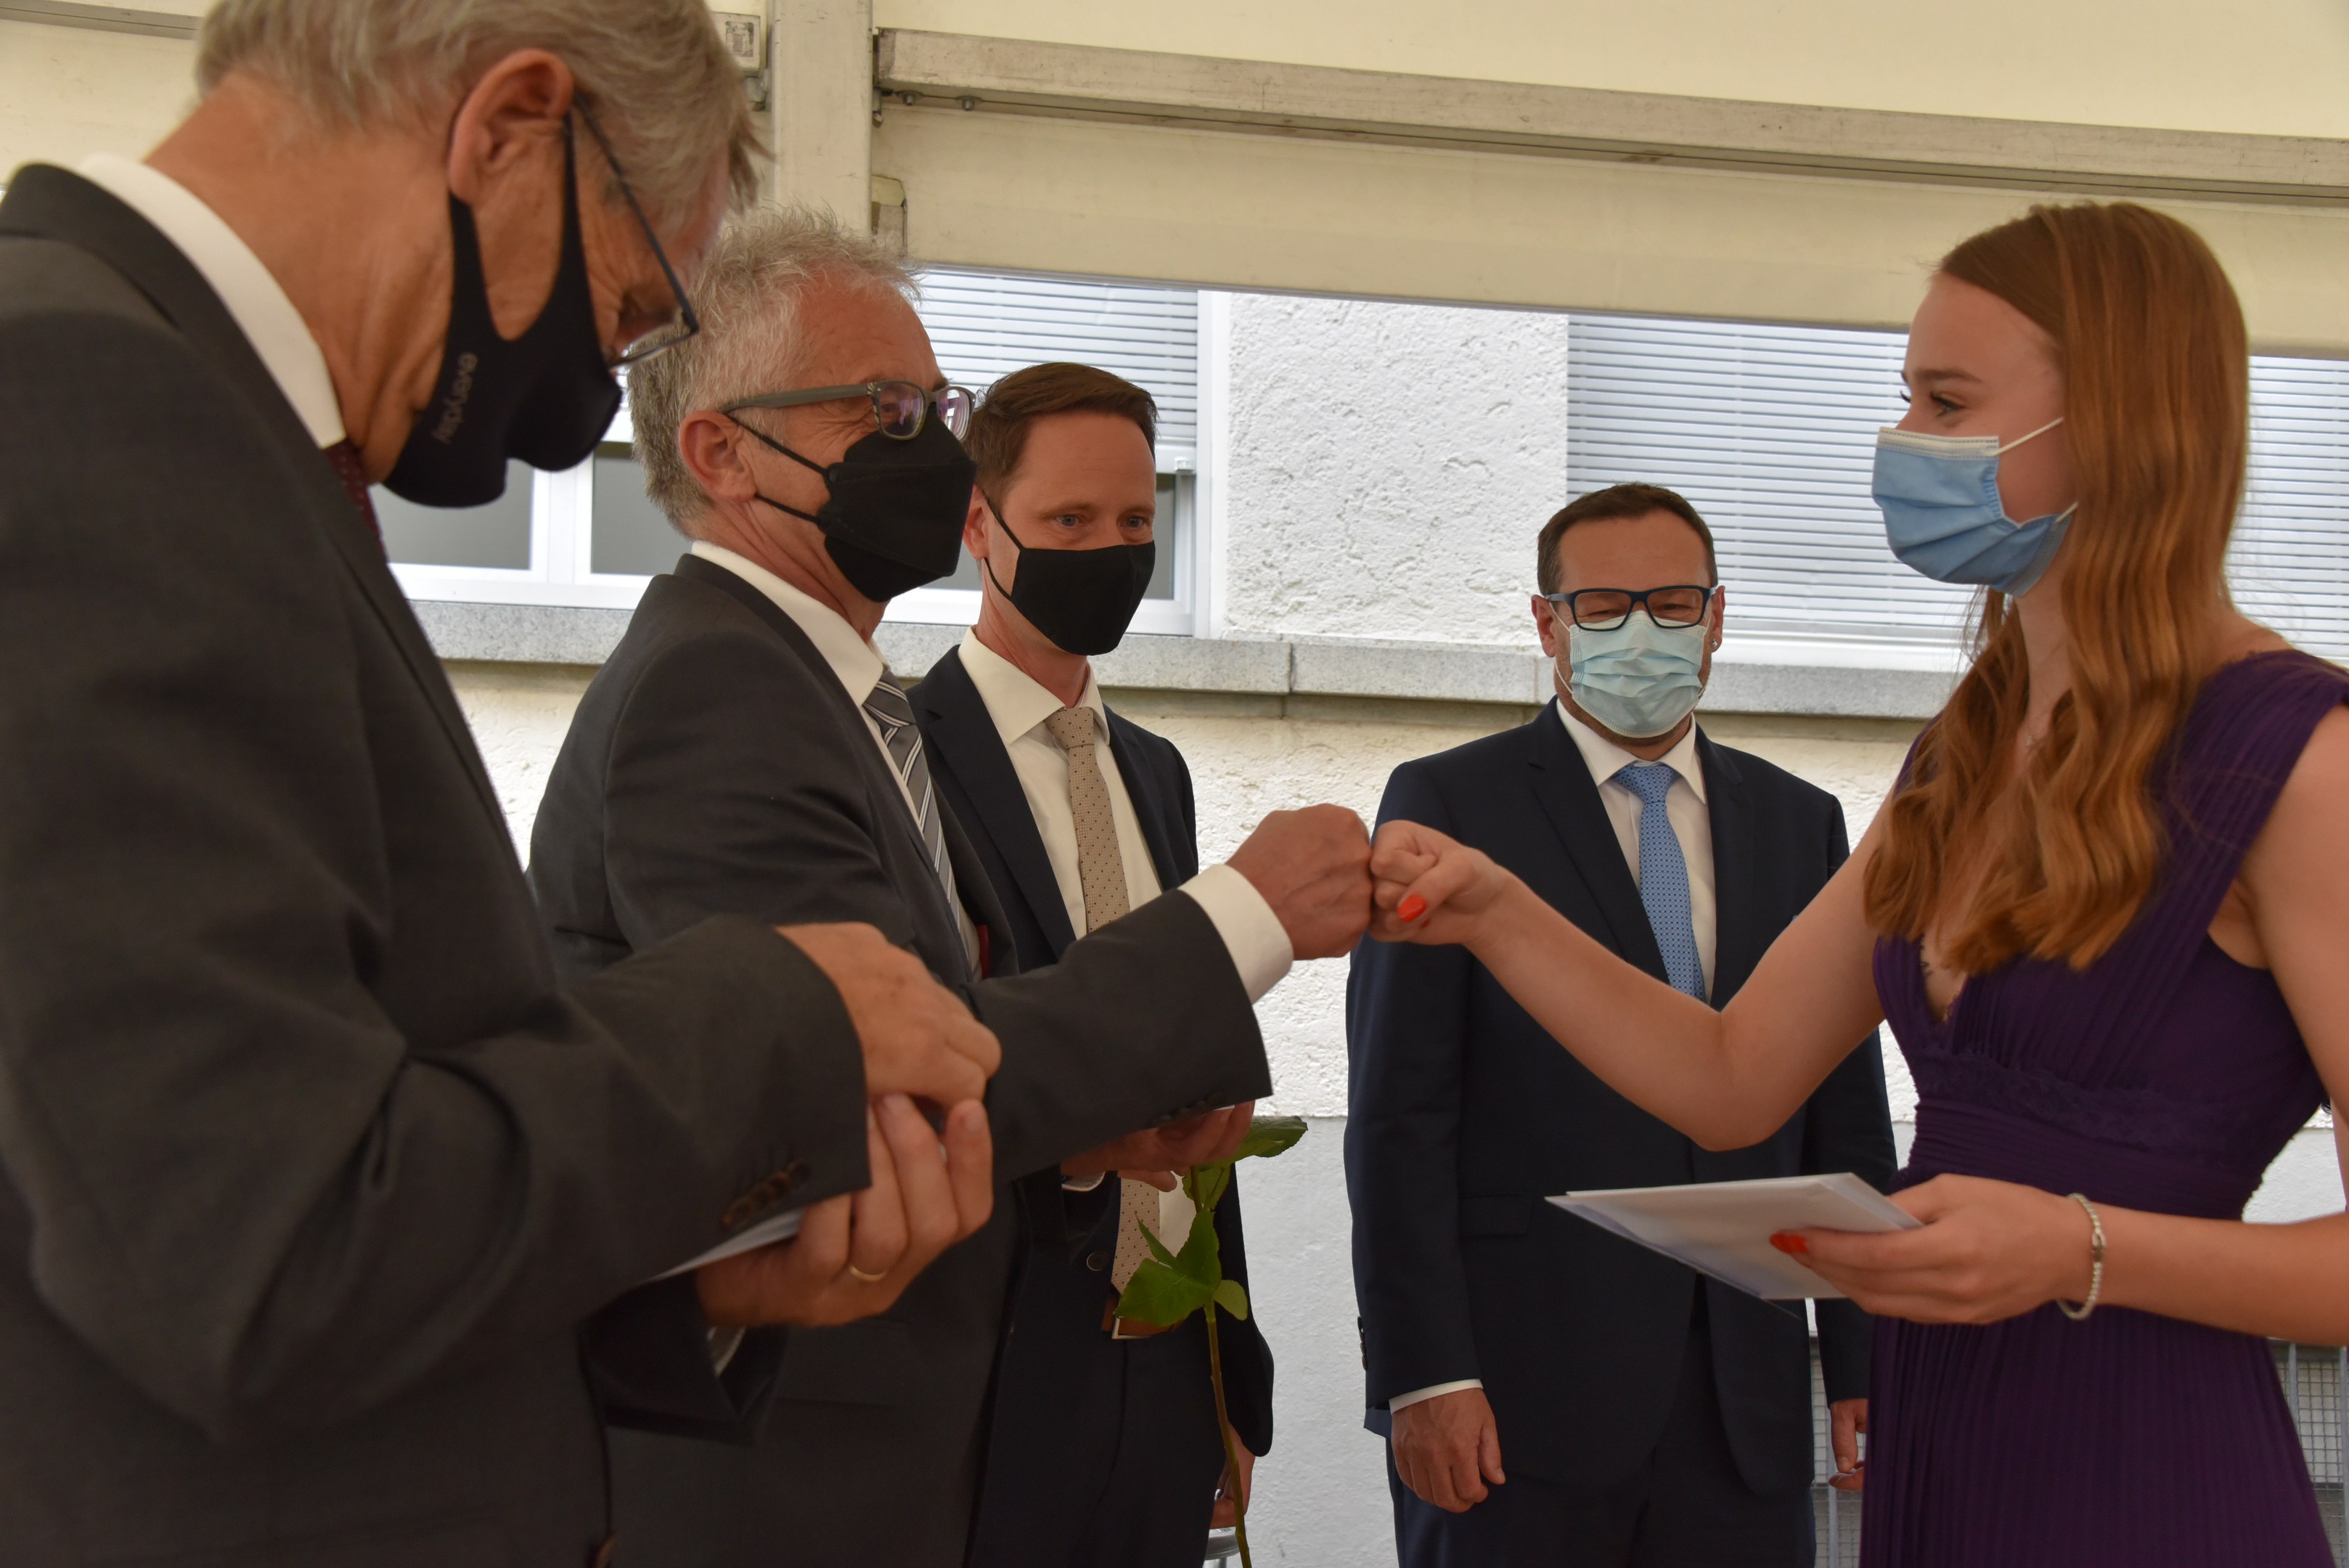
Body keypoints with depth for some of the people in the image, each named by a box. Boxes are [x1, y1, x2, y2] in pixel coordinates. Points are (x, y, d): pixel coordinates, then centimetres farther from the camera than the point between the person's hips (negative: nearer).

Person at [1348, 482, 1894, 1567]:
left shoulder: (1801, 823, 12)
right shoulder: (1448, 806, -1)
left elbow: (1846, 1114, 12)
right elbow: (1399, 1114, -6)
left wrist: (1867, 1363, 7)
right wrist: (1424, 1376, -12)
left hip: (1746, 1403, 4)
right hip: (1517, 1394, -3)